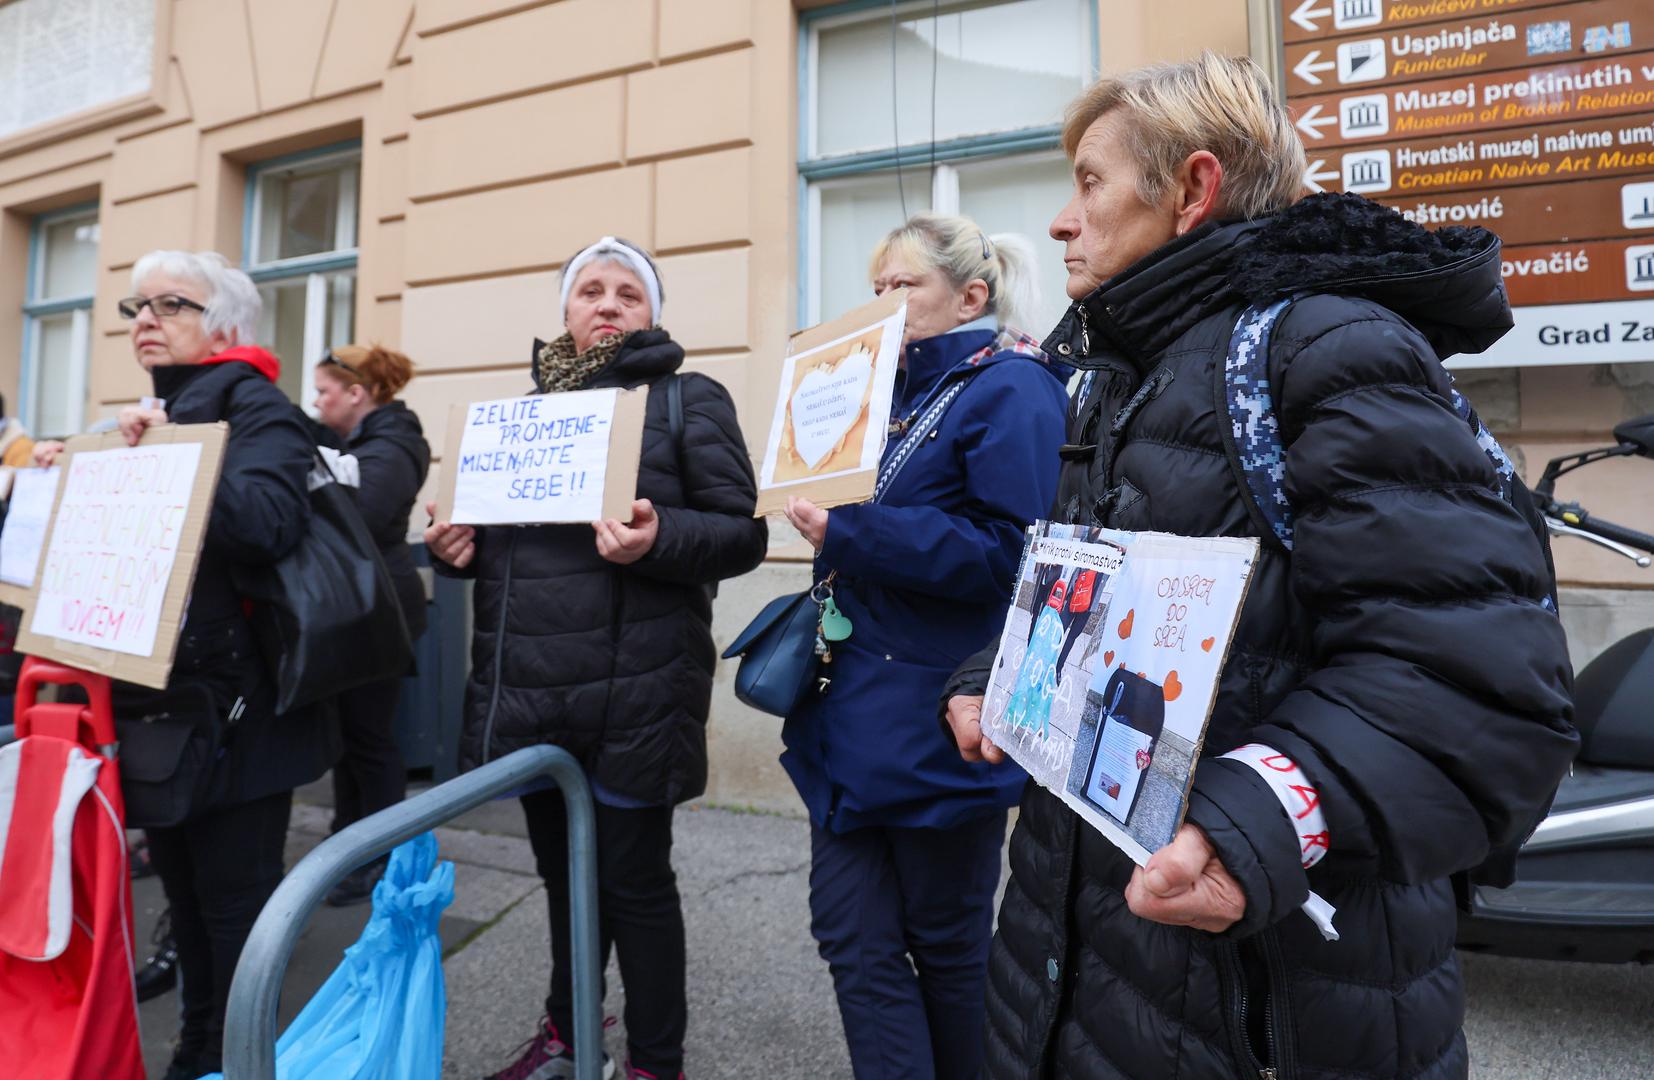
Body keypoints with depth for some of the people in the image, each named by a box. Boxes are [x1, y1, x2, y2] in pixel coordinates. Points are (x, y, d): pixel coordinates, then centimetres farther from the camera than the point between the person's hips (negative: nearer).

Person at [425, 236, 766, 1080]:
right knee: (563, 872, 21)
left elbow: (743, 532, -8)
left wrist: (658, 539, -27)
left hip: (629, 694, -6)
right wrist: (456, 545, -1)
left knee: (632, 880, 7)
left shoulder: (689, 399, -1)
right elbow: (494, 529, 22)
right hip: (527, 689, 6)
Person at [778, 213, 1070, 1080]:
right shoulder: (899, 389, 16)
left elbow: (1007, 550, -22)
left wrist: (848, 534, -23)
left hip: (938, 721, -8)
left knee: (946, 942, 12)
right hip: (855, 707, 8)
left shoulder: (1011, 390, -10)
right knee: (853, 936, 11)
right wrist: (824, 511, 4)